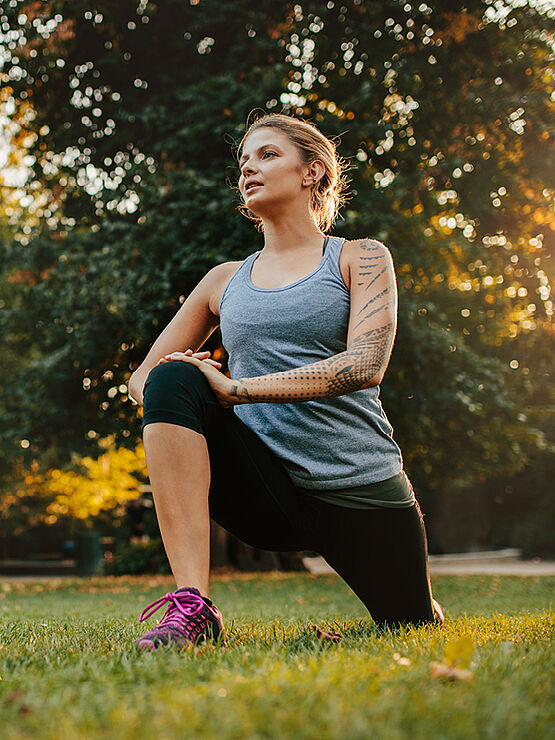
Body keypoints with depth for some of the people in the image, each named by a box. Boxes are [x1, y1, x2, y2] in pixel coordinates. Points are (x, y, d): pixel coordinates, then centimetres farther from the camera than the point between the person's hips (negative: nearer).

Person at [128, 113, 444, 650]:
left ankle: (425, 604, 50)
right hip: (264, 494, 2)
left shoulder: (361, 258, 3)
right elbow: (142, 376, 14)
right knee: (173, 381, -24)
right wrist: (175, 400, -11)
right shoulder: (225, 281, 13)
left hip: (360, 488, -1)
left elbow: (365, 364, -14)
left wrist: (235, 388, -20)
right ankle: (193, 607, -31)